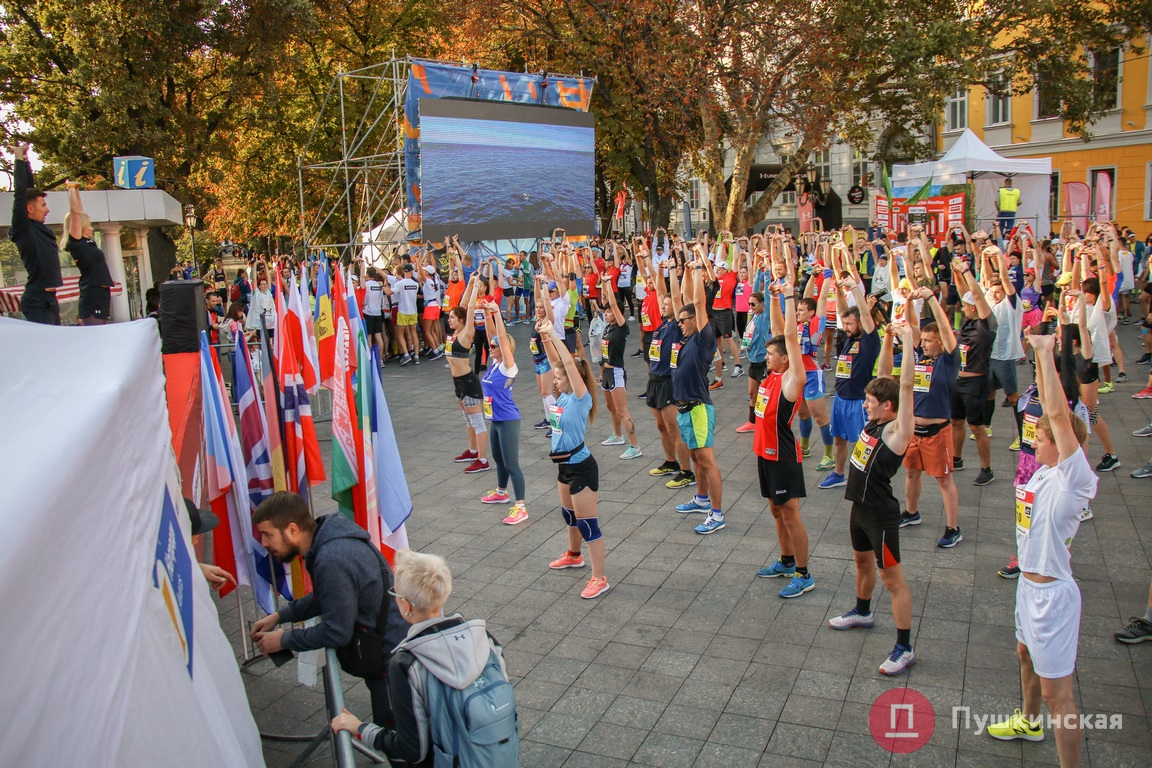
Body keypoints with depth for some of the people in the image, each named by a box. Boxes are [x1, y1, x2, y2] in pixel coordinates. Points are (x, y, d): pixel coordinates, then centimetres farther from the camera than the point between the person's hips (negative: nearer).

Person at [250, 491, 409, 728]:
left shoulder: (332, 561, -30)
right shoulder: (327, 538, 0)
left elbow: (337, 632, -22)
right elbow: (324, 597, 16)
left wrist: (284, 640, -9)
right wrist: (280, 616, 8)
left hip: (391, 650, -9)